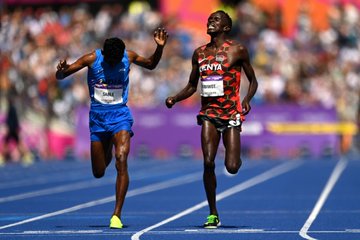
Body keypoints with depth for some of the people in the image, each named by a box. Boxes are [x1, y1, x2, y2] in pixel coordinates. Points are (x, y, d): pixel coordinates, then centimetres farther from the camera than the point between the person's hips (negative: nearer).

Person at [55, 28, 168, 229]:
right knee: (99, 173, 8)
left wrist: (160, 48, 0)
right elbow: (60, 76, -5)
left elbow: (151, 65, 17)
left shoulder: (129, 56, -4)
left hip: (120, 114, -1)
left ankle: (117, 214, -21)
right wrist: (62, 70, -29)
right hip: (97, 116, 1)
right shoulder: (92, 59, -9)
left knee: (121, 161, -22)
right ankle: (107, 153, 48)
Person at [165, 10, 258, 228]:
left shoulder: (237, 50, -1)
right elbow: (192, 86, 19)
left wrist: (247, 99, -14)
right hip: (209, 113, 3)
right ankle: (213, 214, -3)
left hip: (231, 113, -3)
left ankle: (237, 158, 32)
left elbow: (253, 81, 5)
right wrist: (175, 99, 0)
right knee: (208, 162, -12)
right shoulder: (200, 53, 11)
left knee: (232, 167, -9)